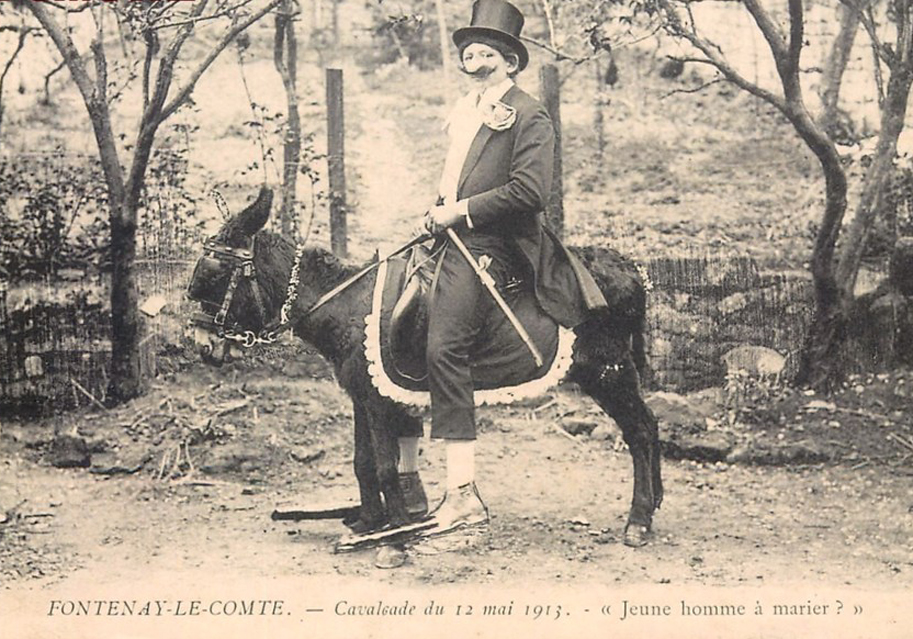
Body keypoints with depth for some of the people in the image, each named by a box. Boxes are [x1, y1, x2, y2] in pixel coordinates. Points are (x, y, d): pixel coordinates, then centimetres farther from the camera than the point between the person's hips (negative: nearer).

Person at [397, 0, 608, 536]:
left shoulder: (529, 116, -4)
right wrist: (440, 211, 14)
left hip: (488, 246, -9)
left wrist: (461, 211, -13)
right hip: (450, 239, 9)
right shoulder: (464, 110, 23)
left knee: (444, 348, -24)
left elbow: (530, 191, -15)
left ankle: (465, 495, -25)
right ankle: (405, 478, 13)